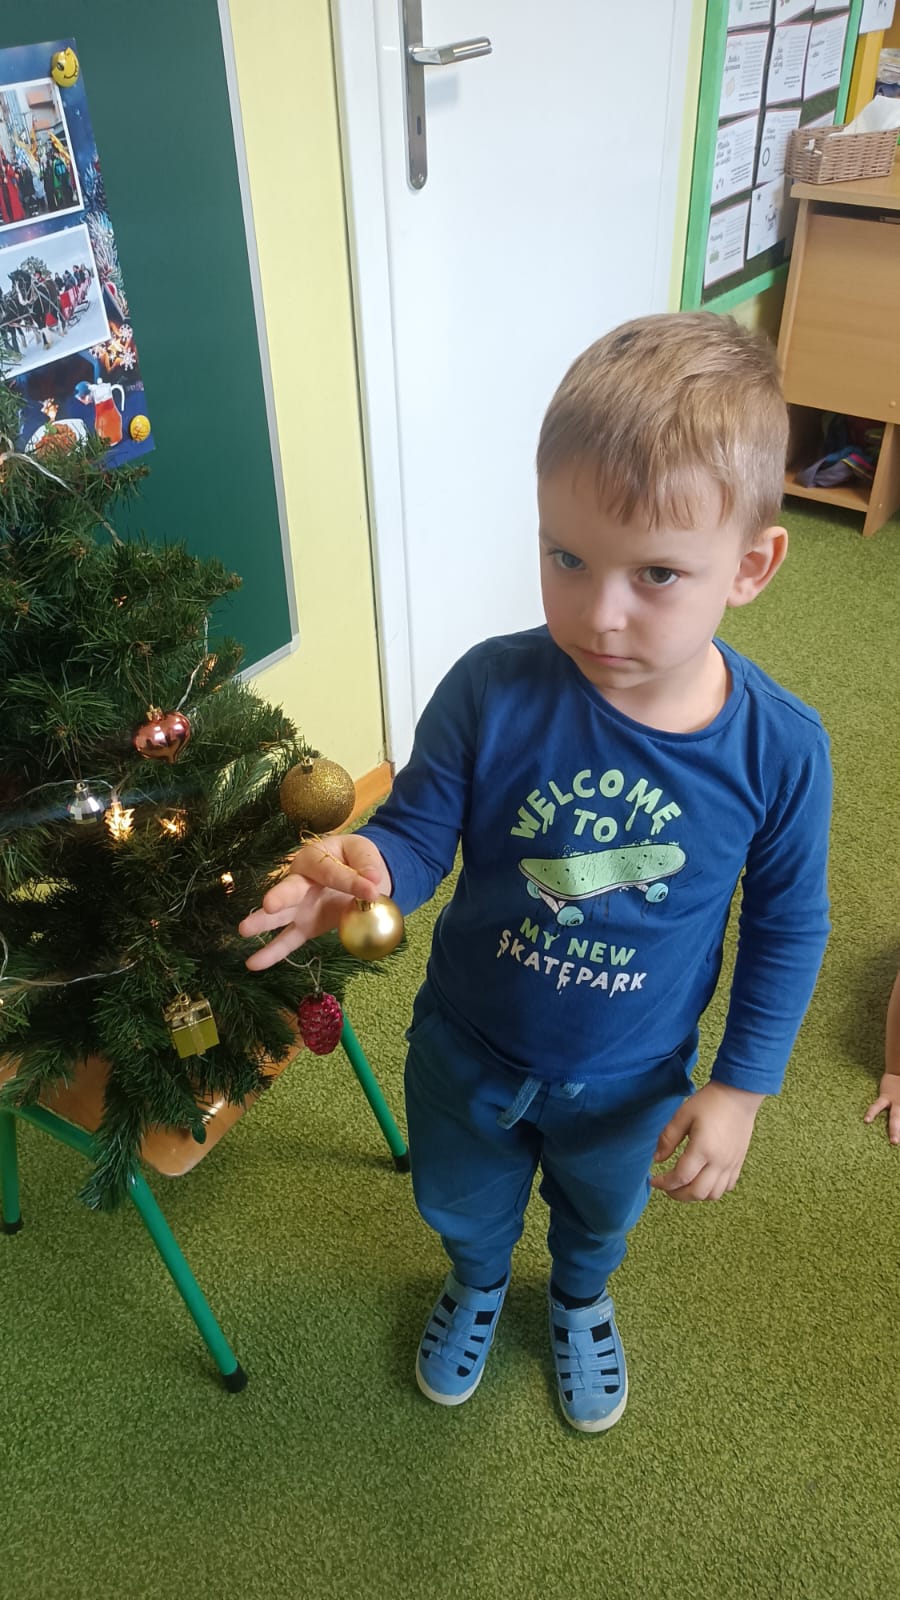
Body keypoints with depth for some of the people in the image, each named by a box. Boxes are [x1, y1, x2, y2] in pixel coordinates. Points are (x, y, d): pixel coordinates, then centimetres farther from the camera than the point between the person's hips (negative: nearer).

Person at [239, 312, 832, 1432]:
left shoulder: (780, 750, -26)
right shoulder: (490, 692, -29)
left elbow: (789, 928, -11)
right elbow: (419, 828, -16)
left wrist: (741, 1087, -9)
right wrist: (362, 868, -39)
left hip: (629, 1083, 0)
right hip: (469, 1049, 0)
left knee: (600, 1214, 33)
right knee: (461, 1203, 31)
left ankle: (579, 1303, 71)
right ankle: (477, 1286, 69)